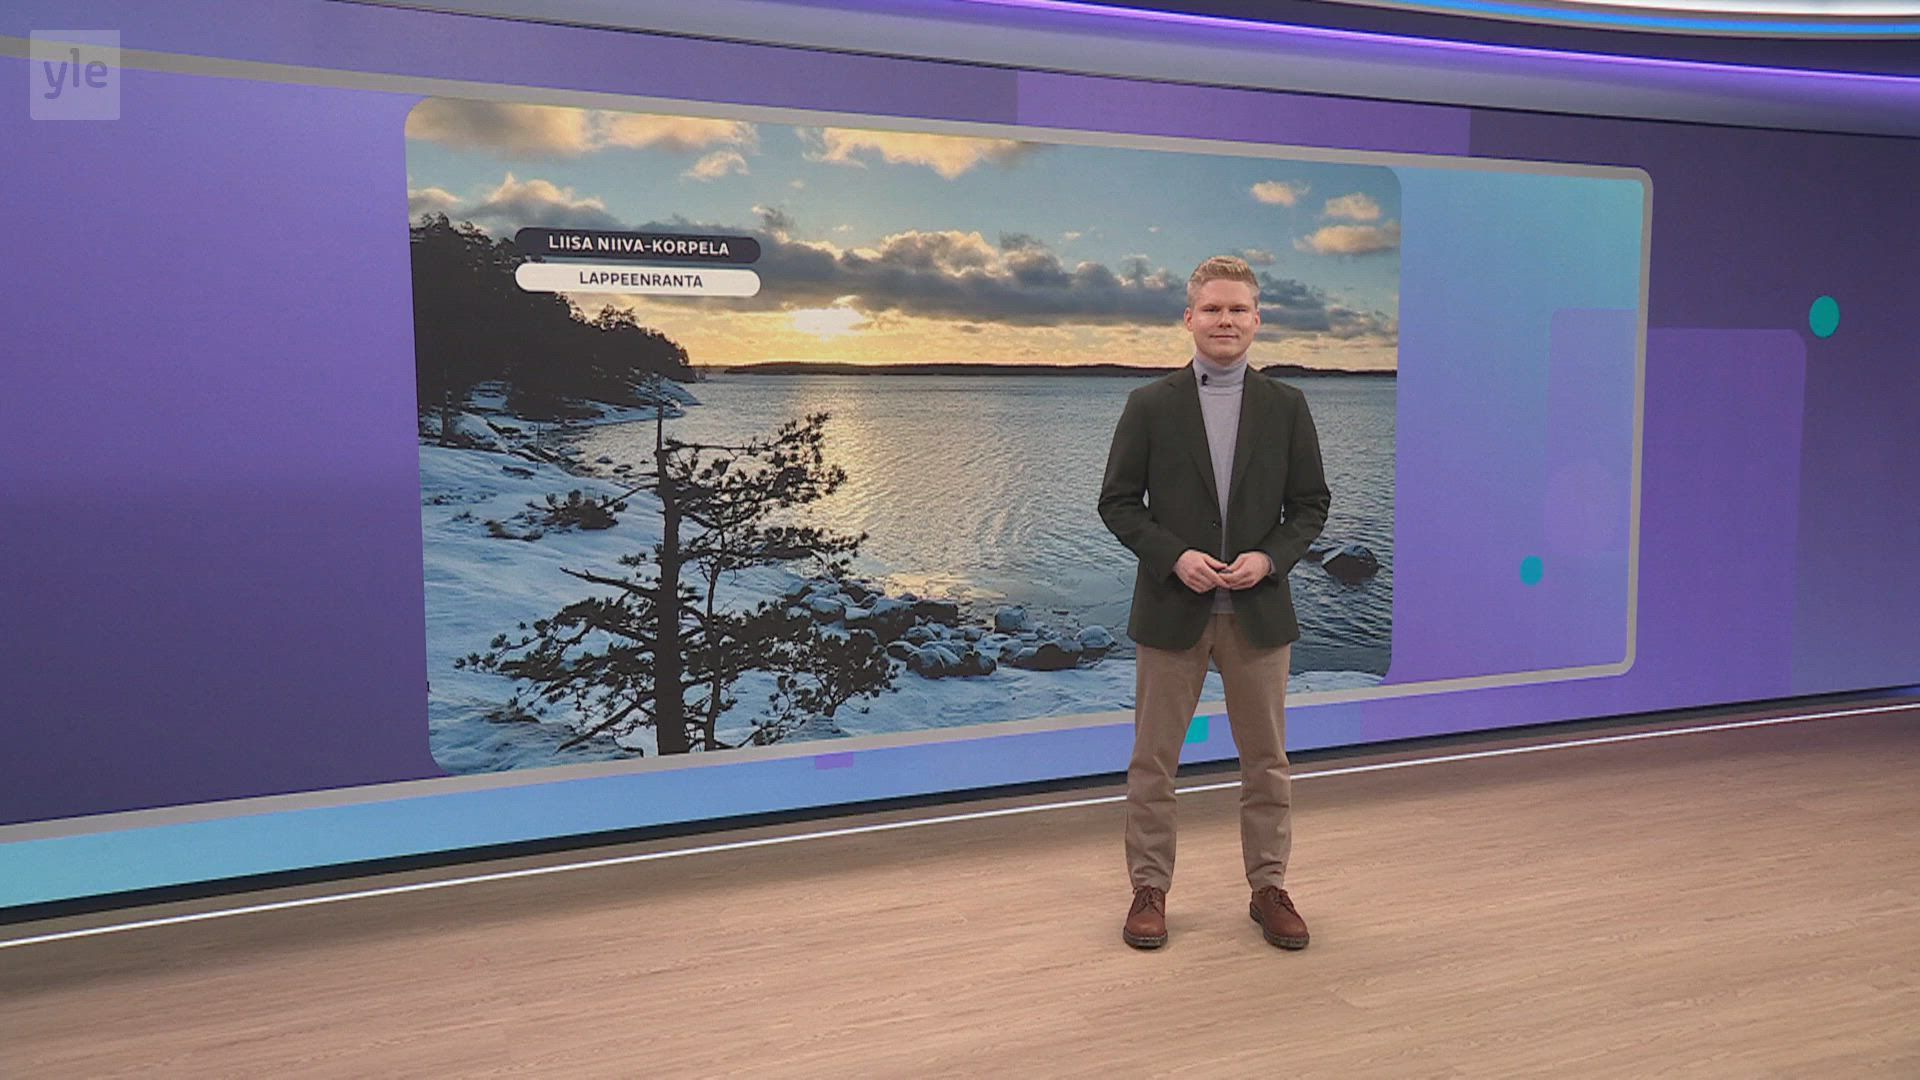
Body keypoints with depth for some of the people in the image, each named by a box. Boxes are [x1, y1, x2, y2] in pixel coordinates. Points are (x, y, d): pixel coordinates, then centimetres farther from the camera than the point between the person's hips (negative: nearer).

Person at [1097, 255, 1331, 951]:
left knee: (1266, 761, 10)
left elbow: (1311, 503, 6)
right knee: (1153, 761, 6)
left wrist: (1271, 557, -11)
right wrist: (1174, 556, -15)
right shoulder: (1151, 405, 0)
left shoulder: (1286, 406, 4)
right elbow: (1118, 503, 0)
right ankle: (1149, 888, 19)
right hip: (1172, 608, -1)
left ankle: (1269, 888, 23)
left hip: (1259, 609, 1)